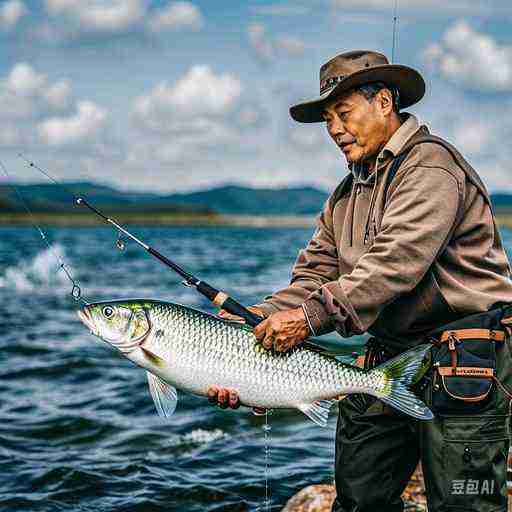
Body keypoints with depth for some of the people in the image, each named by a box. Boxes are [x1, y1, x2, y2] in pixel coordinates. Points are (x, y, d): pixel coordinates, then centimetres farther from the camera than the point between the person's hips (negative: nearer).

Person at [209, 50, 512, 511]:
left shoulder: (431, 166, -11)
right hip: (388, 354, 8)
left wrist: (313, 315, -26)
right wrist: (261, 323, -7)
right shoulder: (347, 195, 17)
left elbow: (396, 262, -24)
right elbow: (313, 276, 9)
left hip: (463, 359, -8)